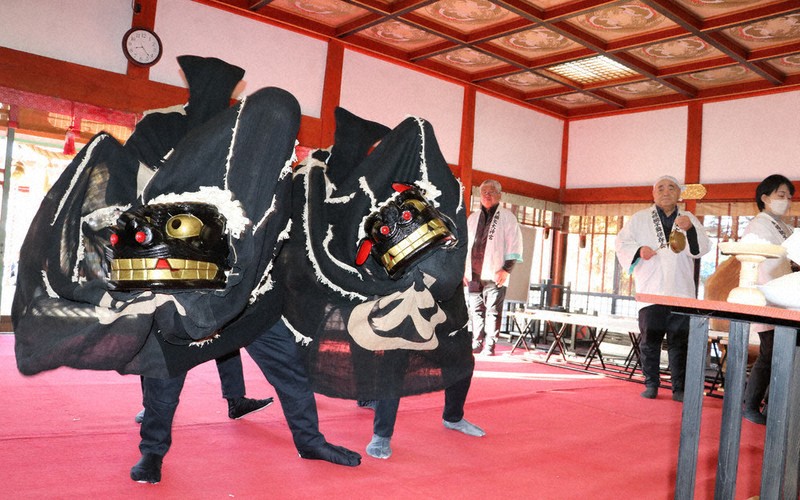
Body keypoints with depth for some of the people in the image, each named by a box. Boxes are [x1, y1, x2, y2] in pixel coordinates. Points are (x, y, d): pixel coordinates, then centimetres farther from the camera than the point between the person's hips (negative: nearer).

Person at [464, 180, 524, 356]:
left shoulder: (507, 217, 2)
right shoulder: (472, 218, 17)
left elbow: (514, 246, -2)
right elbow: (464, 244, 19)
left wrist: (506, 269, -10)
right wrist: (463, 269, 11)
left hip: (495, 275, -5)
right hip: (474, 274, 5)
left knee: (493, 311, -4)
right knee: (476, 310, 8)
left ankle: (490, 346, 1)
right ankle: (476, 344, 15)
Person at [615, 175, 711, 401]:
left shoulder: (689, 219, 14)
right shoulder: (640, 219, 12)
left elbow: (702, 248, 2)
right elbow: (622, 243, 9)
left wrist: (691, 229, -17)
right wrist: (639, 250, -12)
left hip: (681, 290, 1)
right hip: (651, 290, 0)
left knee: (680, 341, 2)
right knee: (650, 339, 1)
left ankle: (679, 387, 10)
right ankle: (651, 384, 12)